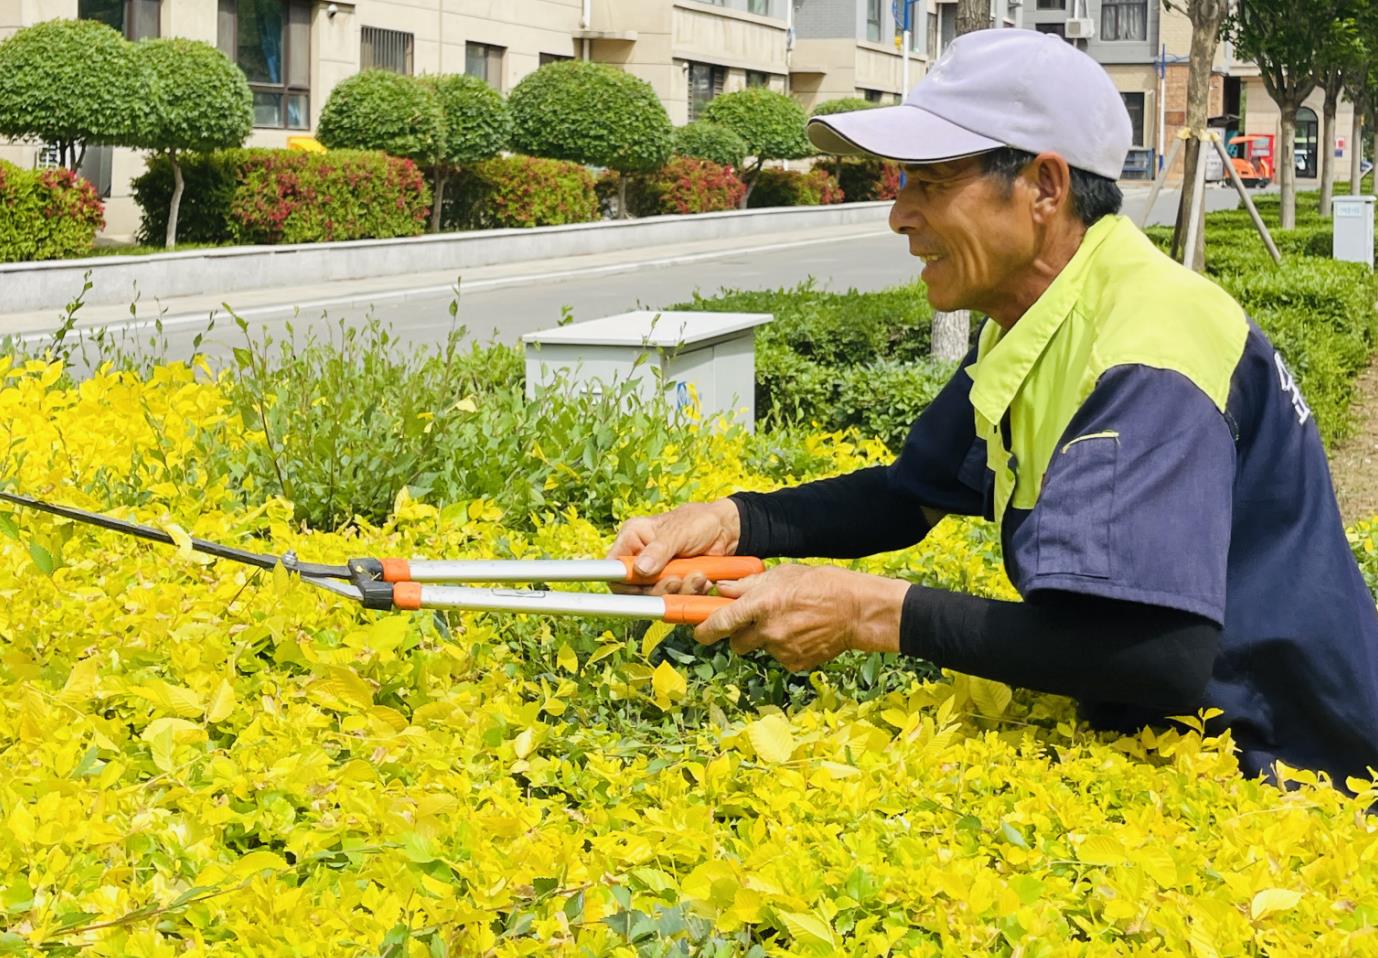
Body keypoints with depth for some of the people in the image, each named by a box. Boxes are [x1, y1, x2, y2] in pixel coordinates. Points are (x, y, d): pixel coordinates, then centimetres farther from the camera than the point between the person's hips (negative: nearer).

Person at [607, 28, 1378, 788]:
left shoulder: (1147, 352, -26)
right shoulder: (1037, 326, 3)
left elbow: (1158, 656, -36)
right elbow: (910, 496, 15)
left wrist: (871, 612, -30)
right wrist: (732, 522, -3)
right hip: (1154, 736, 8)